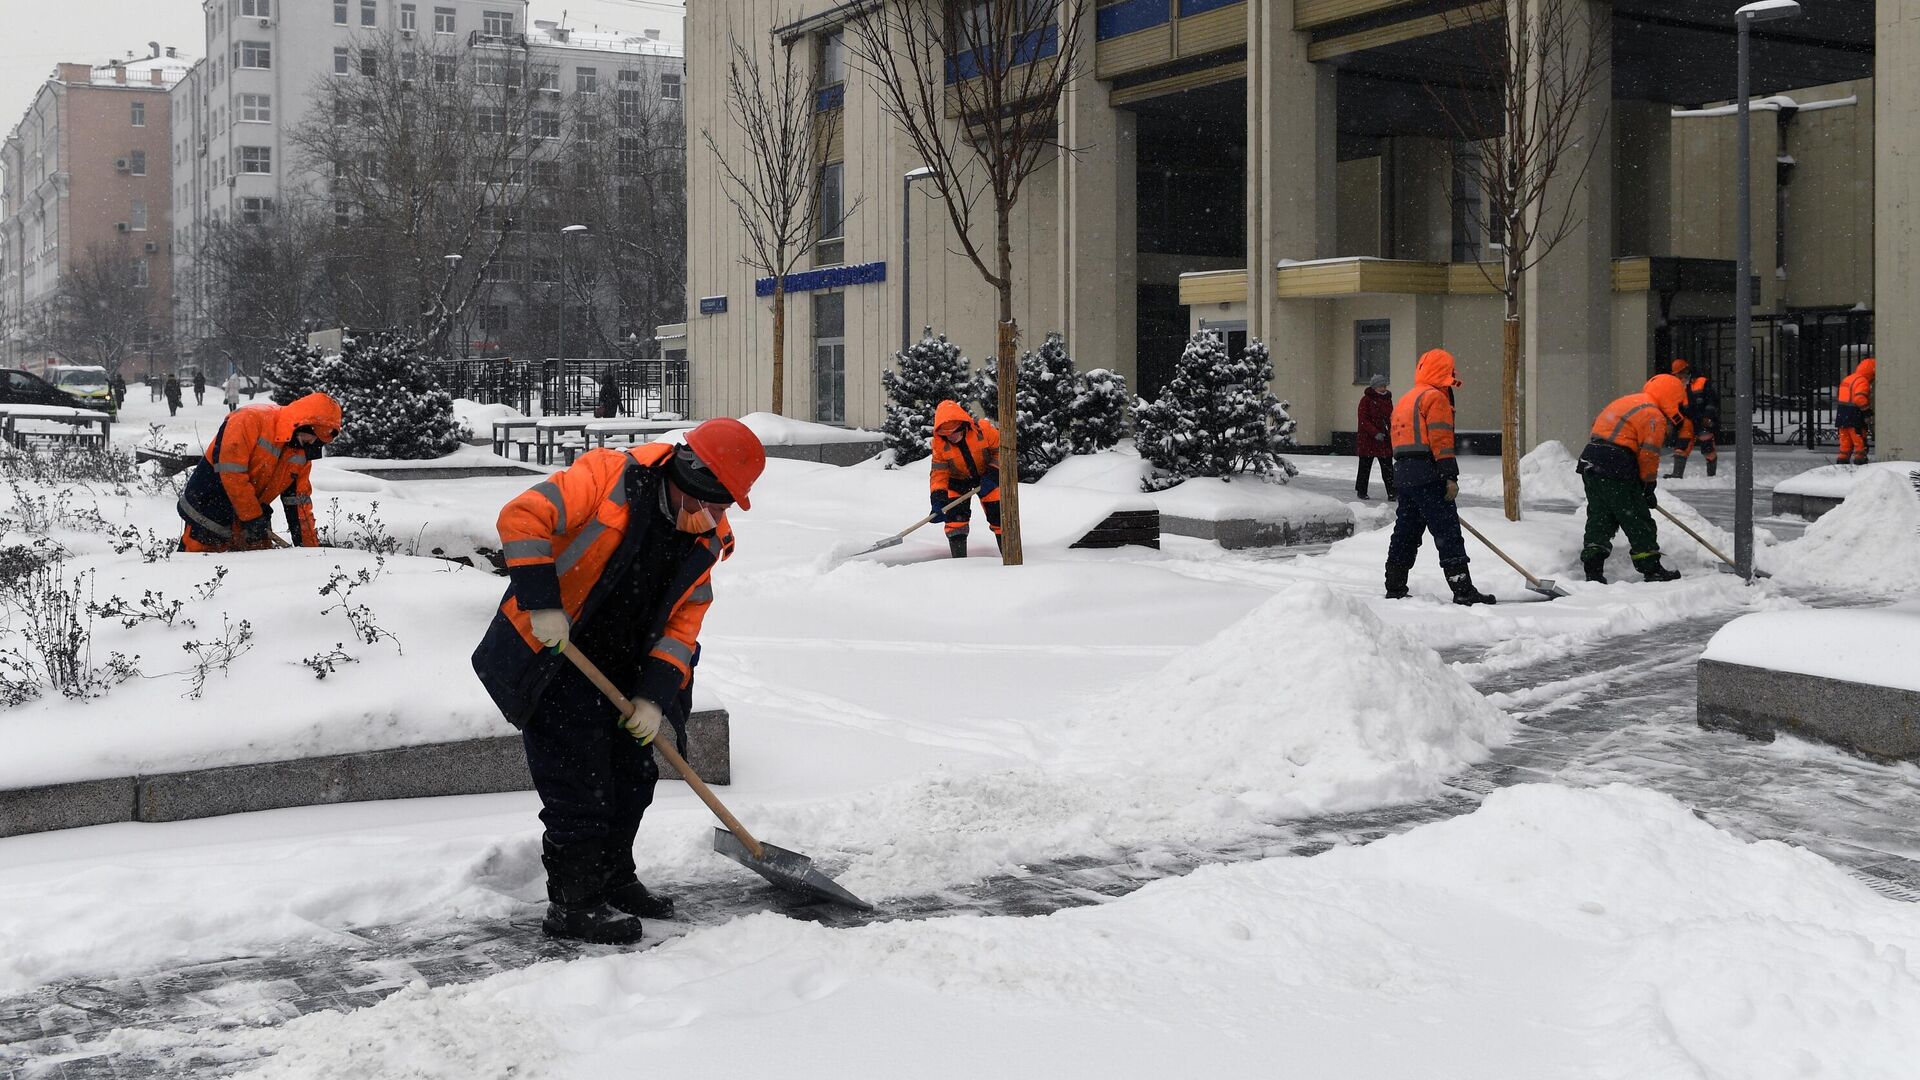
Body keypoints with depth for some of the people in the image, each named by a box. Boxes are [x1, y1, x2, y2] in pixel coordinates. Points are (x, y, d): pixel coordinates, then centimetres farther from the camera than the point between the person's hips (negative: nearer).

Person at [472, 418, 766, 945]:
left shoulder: (704, 537, 2)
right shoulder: (609, 476, -20)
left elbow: (683, 621, 2)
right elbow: (523, 516, -26)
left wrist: (655, 695, -9)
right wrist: (541, 603, -31)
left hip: (619, 670, 8)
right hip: (550, 658, -8)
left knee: (632, 774, 15)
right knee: (578, 782, -6)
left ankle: (613, 879, 33)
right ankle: (573, 903, 7)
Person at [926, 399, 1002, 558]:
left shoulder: (983, 429, -29)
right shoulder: (939, 444, -23)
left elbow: (1001, 450, -16)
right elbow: (938, 473, -20)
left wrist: (992, 474, -26)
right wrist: (938, 500, -32)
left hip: (985, 475, 0)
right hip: (958, 478, 1)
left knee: (997, 513, -1)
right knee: (955, 515, -15)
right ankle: (959, 558, -8)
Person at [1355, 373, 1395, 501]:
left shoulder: (1387, 399, 10)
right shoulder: (1366, 399, -8)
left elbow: (1390, 418, 18)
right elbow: (1363, 420, -13)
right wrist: (1375, 433, -23)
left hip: (1383, 438, 4)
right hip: (1367, 438, -4)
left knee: (1388, 467, -1)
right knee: (1365, 466, 6)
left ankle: (1392, 493, -2)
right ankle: (1361, 491, 19)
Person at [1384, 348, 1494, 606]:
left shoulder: (1404, 400, 23)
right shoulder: (1435, 398, -6)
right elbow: (1441, 440, -16)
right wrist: (1451, 477, -18)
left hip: (1404, 473, 9)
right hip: (1429, 477, -9)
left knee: (1405, 531, 13)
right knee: (1448, 532, -9)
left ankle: (1394, 589, 16)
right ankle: (1462, 590, -12)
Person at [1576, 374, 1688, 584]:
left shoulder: (1624, 402, 22)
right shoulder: (1654, 416, -6)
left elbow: (1596, 423, 25)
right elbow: (1649, 455, -9)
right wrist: (1649, 486, 3)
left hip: (1590, 459, 8)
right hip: (1617, 471, -8)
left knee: (1599, 517, 10)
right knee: (1638, 520, 2)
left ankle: (1592, 568, 2)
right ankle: (1652, 569, 9)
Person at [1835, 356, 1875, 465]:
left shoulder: (1847, 379, 16)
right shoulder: (1862, 381, -14)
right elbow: (1860, 398, -27)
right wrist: (1868, 410, -17)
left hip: (1842, 414, 9)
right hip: (1854, 416, -9)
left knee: (1846, 441, 14)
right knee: (1860, 441, -2)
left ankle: (1842, 460, 15)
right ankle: (1860, 460, -2)